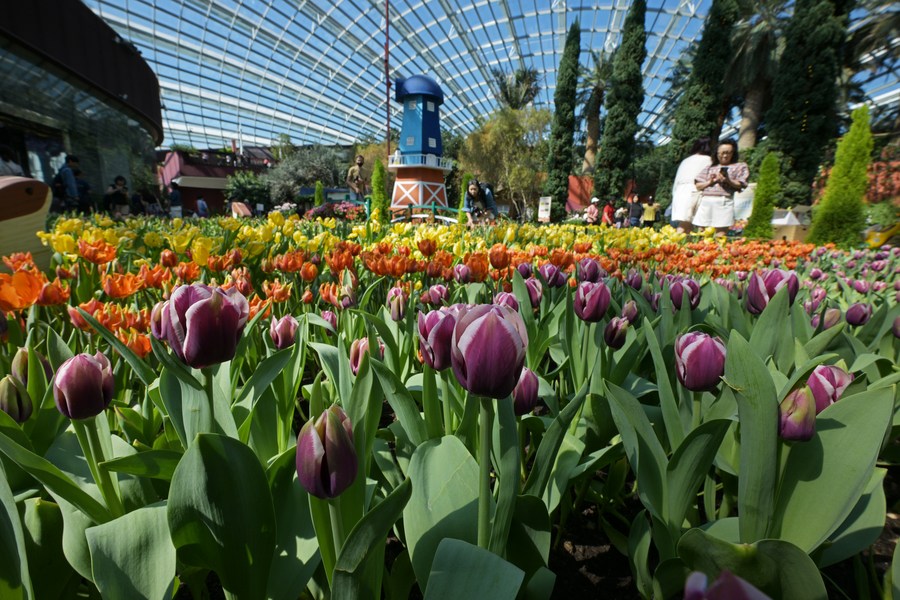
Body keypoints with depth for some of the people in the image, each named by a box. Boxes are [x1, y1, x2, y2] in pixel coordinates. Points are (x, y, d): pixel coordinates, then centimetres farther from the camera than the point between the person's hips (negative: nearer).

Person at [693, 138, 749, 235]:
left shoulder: (739, 167, 17)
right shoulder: (710, 168, 22)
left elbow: (740, 185, 6)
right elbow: (698, 185, 14)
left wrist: (728, 180, -11)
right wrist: (709, 182, -3)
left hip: (724, 201, -2)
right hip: (706, 201, 3)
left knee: (720, 231, -10)